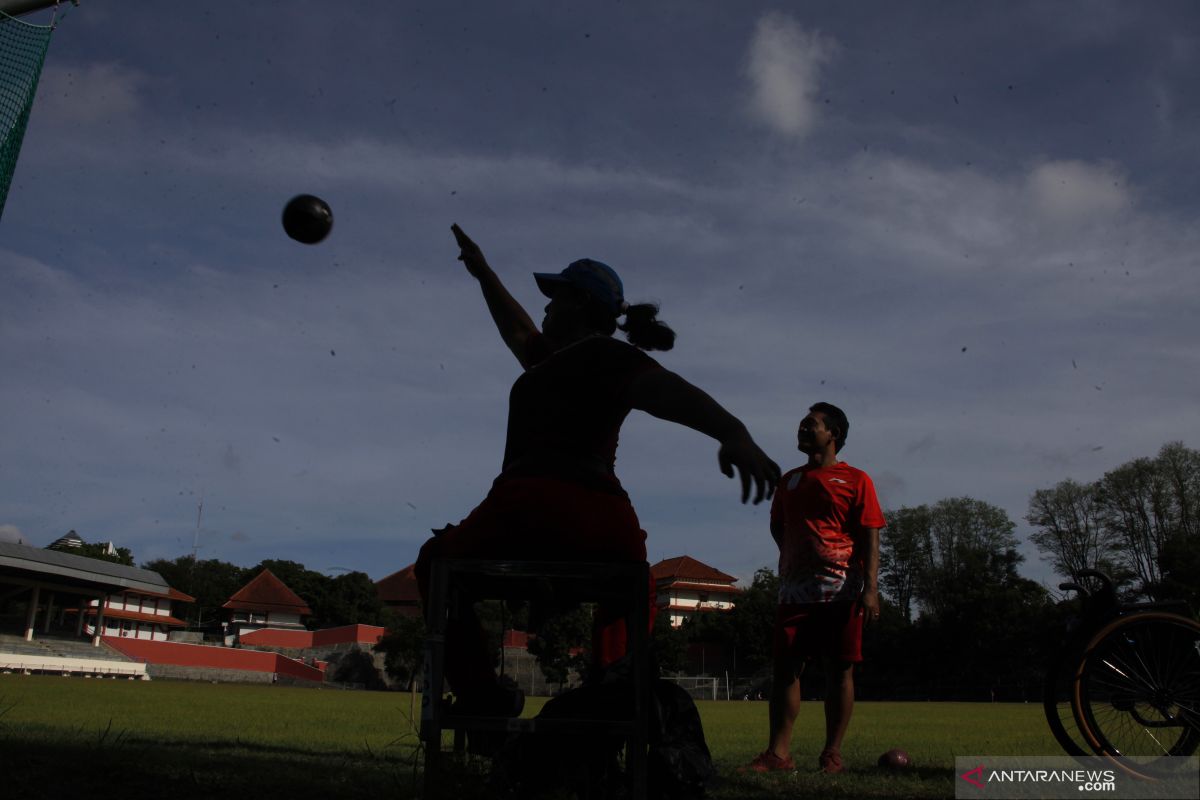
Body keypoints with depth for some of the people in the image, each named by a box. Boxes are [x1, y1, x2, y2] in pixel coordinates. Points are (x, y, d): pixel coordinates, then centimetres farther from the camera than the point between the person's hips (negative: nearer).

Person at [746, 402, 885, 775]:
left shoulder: (855, 480, 2)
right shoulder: (789, 480, 16)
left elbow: (870, 538, -4)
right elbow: (777, 526, 29)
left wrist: (870, 589, -14)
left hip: (841, 589, -4)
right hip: (796, 589, 4)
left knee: (839, 669, 1)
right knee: (785, 667, -1)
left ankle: (832, 753, 9)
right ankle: (778, 752, 2)